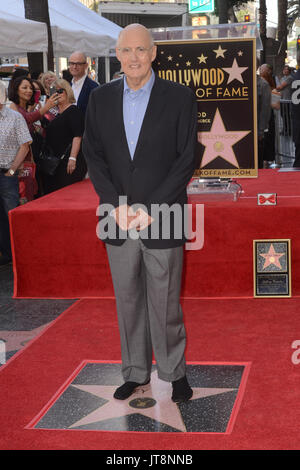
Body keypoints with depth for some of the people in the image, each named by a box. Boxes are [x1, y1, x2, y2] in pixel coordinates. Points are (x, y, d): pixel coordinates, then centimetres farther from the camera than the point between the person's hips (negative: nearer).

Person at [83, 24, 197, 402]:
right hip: (118, 218, 3)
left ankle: (174, 372, 22)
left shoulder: (179, 98, -4)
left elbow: (187, 160, -6)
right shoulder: (100, 98, 6)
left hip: (161, 219, -3)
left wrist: (150, 210, -13)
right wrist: (118, 206, -8)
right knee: (127, 301, 12)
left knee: (165, 302, 4)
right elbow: (93, 156, 5)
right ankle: (135, 372, 27)